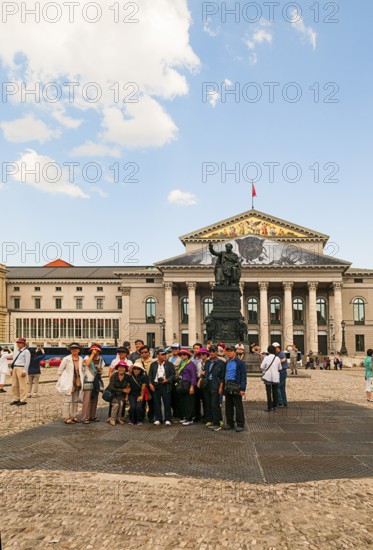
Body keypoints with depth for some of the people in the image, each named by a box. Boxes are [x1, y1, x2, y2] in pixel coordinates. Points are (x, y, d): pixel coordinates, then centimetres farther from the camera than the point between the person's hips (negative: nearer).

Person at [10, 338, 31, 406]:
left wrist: (24, 371, -18)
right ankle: (16, 399, 18)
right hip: (15, 368, 9)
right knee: (14, 385, 10)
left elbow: (27, 362, -12)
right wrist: (12, 369, 18)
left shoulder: (26, 351, -6)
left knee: (22, 385, -7)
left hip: (21, 369, -9)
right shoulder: (17, 352, 20)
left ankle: (23, 400, -3)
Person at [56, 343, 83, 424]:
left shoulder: (80, 359, 5)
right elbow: (60, 370, -5)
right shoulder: (66, 359, -10)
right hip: (69, 383, -6)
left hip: (77, 383, 6)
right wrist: (62, 380, -3)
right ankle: (66, 418, 2)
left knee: (75, 400, 13)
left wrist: (81, 379, 9)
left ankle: (73, 416, 23)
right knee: (68, 400, -4)